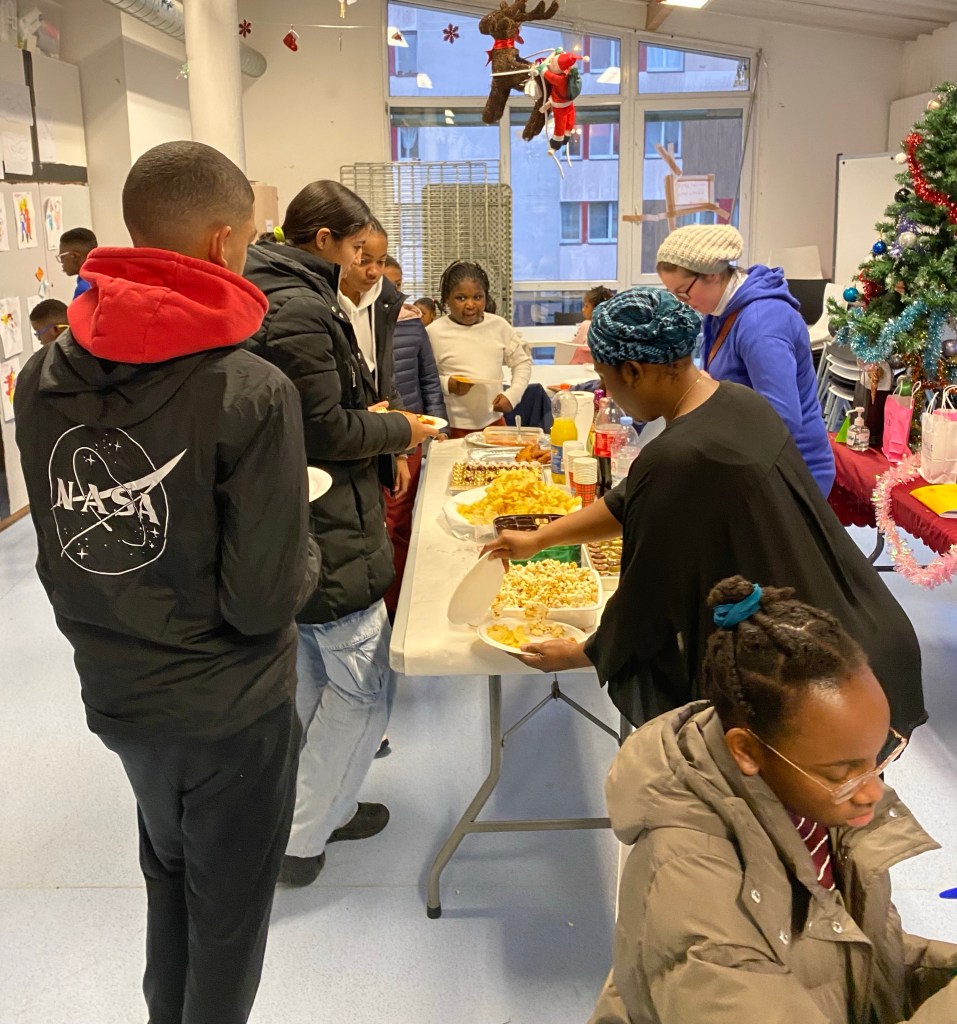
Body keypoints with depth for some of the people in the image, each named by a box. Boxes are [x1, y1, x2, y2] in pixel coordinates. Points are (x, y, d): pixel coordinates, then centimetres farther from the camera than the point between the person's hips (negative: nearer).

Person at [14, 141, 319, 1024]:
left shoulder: (43, 377, -6)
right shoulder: (252, 391, -24)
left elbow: (62, 548, 3)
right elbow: (267, 599, -22)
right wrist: (304, 555, -2)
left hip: (115, 690, 6)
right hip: (230, 704, -5)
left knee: (168, 877, 29)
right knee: (228, 910, 17)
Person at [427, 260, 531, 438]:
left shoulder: (499, 325, 3)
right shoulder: (434, 332, -8)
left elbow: (522, 362, 11)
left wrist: (512, 394, -2)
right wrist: (448, 384, -22)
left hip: (494, 422, 4)